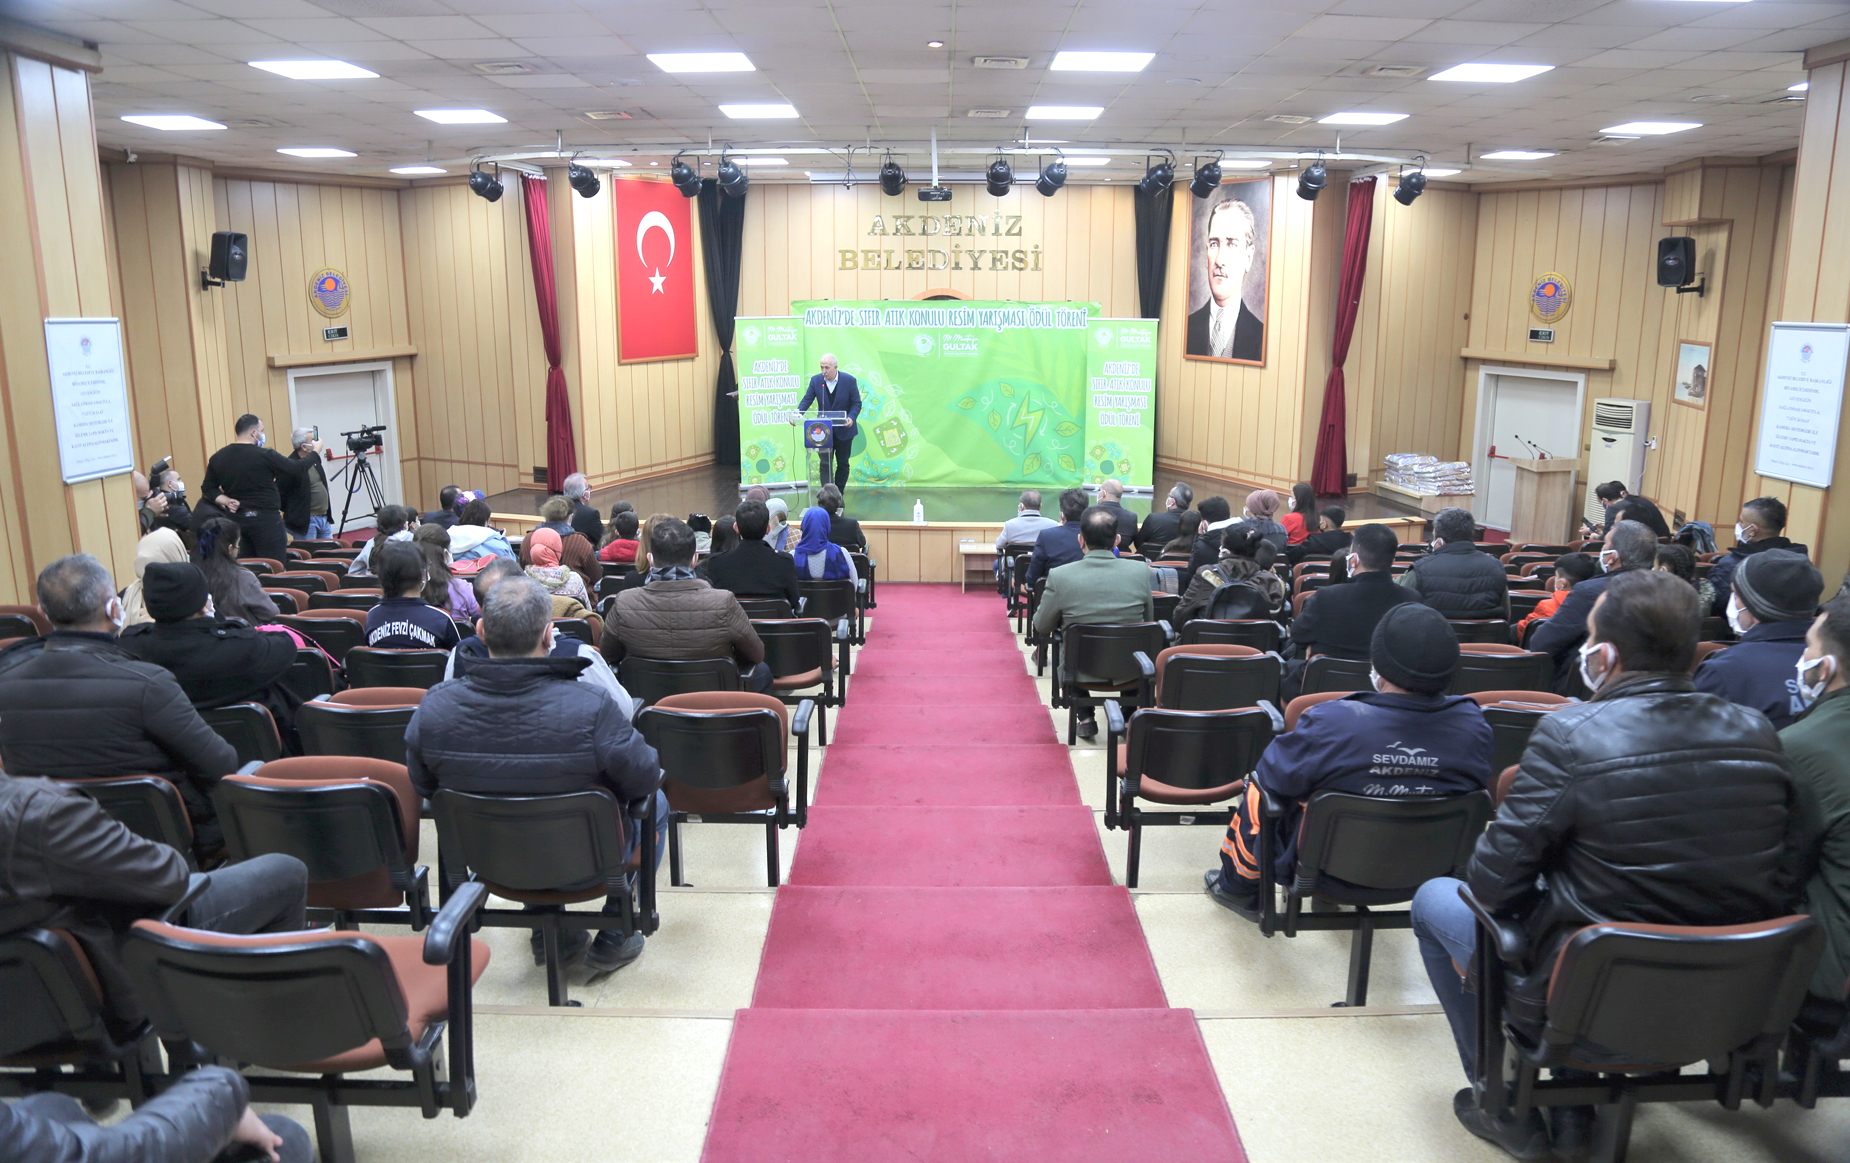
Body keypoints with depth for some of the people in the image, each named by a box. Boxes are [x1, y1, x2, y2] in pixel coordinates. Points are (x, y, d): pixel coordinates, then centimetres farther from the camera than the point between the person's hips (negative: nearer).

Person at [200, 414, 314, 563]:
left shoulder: (218, 458, 6)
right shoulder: (264, 456, -12)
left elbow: (208, 489, 9)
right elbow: (299, 469, -4)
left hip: (237, 520, 6)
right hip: (266, 518, -6)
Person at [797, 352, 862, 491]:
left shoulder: (849, 380, -10)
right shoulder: (816, 380, -4)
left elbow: (856, 403, -6)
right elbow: (807, 400, -3)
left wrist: (851, 418, -25)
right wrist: (798, 413, -23)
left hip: (843, 430, -1)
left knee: (843, 464, 10)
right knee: (825, 464, -4)